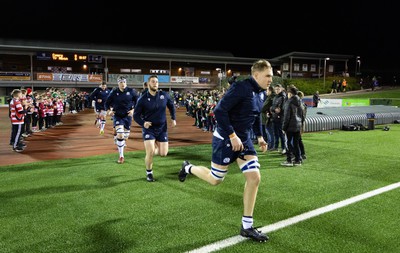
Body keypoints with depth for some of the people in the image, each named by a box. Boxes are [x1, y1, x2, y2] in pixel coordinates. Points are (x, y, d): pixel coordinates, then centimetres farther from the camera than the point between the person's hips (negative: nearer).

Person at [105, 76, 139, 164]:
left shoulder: (131, 91, -6)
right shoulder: (114, 92, -6)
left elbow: (137, 101, 4)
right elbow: (107, 103, 5)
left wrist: (133, 110, -8)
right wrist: (109, 111, -11)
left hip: (128, 116, 2)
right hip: (117, 116, -2)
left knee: (125, 136, 11)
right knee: (120, 135, -16)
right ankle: (121, 156, -5)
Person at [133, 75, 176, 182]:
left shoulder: (164, 95, -4)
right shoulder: (143, 99, -12)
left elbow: (171, 106, 15)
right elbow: (136, 115, -5)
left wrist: (173, 118, 7)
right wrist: (143, 123, -23)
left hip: (162, 128, 3)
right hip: (149, 129, -3)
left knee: (163, 153, 2)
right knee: (150, 152, -15)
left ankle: (154, 148, 38)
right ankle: (149, 173, 11)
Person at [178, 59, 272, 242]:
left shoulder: (258, 92, 7)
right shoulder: (241, 87, -21)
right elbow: (219, 110, -26)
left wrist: (259, 136, 13)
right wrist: (232, 135, -26)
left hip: (244, 140, 8)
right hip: (226, 140, -8)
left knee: (254, 178, -1)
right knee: (215, 179, 6)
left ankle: (247, 227, 9)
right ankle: (188, 168, 39)